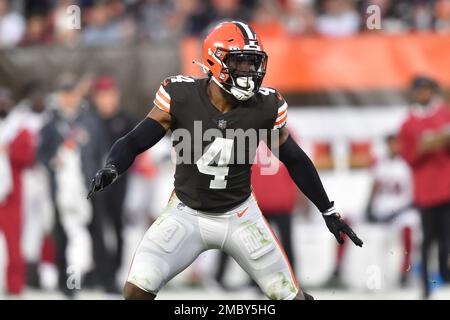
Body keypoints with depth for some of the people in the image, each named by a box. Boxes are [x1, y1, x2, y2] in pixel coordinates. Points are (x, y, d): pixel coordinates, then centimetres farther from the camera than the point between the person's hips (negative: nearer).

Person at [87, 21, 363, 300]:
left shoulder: (266, 107, -13)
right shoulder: (180, 97, -18)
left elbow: (295, 160, 3)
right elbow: (134, 142, -12)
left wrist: (329, 212, 8)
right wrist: (111, 170, -33)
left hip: (239, 215, 1)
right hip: (186, 214, -1)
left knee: (290, 296, -1)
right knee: (137, 290, -17)